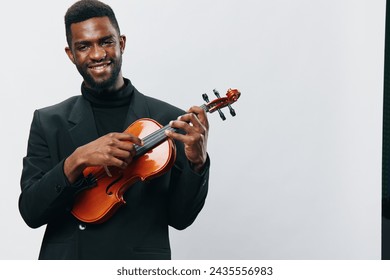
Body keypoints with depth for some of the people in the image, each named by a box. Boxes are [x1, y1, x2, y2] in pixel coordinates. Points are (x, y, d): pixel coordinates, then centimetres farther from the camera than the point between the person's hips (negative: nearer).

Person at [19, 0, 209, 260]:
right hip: (66, 259, 1)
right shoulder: (48, 122, 0)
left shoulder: (167, 119, -3)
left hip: (140, 271, -1)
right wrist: (76, 161, -23)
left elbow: (179, 217, -4)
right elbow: (30, 211, -9)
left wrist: (197, 162, -20)